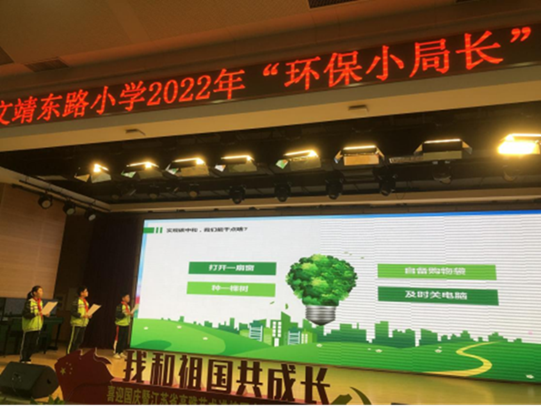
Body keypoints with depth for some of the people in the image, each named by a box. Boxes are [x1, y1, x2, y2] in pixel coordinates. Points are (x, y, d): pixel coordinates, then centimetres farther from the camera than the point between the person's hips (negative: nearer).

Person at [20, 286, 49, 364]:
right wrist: (35, 314, -30)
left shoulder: (40, 301, 9)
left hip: (37, 327, 7)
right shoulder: (29, 302, -15)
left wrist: (44, 314, 1)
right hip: (29, 327, -7)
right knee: (25, 344, 5)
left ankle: (27, 358, 28)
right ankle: (23, 360, 17)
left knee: (34, 344, 13)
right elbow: (25, 314, -18)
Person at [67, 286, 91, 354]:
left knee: (79, 340, 12)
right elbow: (73, 312, -16)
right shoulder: (76, 301, -11)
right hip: (76, 323, -8)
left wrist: (88, 316, 1)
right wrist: (82, 315, -22)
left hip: (83, 324, 8)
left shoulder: (86, 302, 11)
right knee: (73, 340, -2)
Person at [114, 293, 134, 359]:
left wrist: (131, 314, 3)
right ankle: (116, 353, 6)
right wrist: (125, 314, -24)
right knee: (118, 339, -2)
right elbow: (117, 315, -19)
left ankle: (121, 352, 17)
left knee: (124, 340, 8)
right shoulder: (120, 306, -12)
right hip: (120, 325, -7)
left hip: (126, 325, 7)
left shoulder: (128, 306, 12)